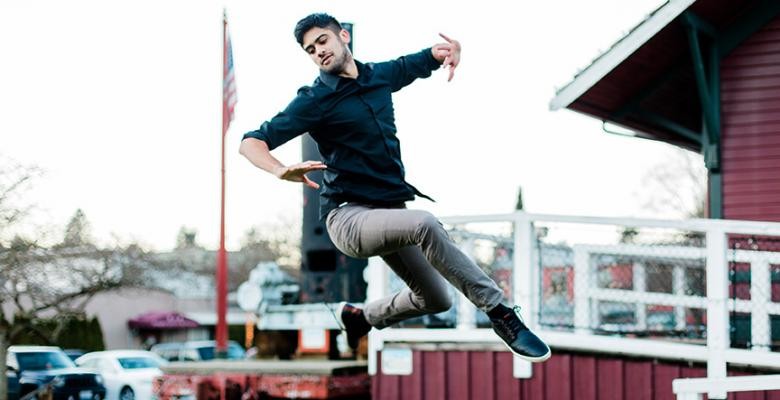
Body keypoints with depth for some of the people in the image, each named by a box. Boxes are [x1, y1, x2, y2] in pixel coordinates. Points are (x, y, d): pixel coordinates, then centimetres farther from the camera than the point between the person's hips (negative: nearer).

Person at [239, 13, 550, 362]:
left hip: (389, 212, 7)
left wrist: (451, 49, -1)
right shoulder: (314, 100, -8)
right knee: (425, 224, -36)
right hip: (348, 217, -7)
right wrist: (281, 171, -35)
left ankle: (359, 317, 38)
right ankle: (500, 313, -31)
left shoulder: (380, 75, 8)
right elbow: (251, 142, -13)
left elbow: (424, 60, 24)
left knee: (436, 300, 14)